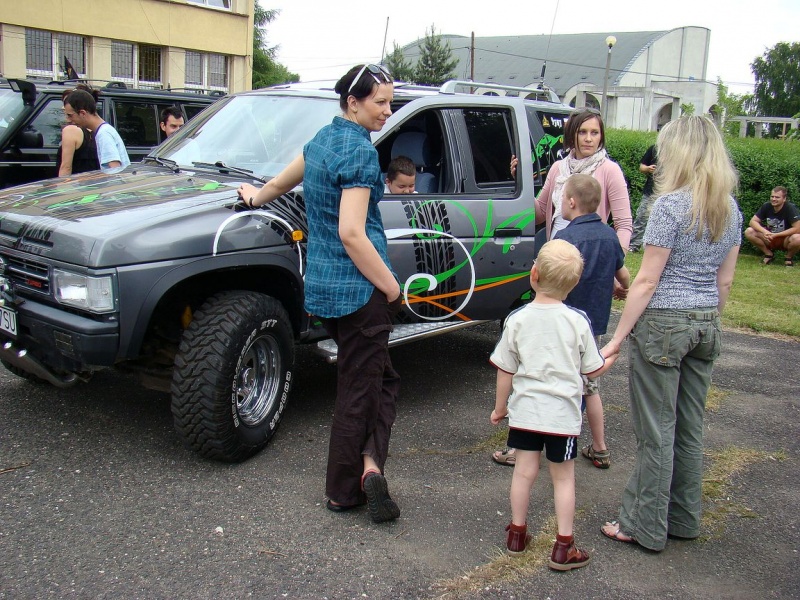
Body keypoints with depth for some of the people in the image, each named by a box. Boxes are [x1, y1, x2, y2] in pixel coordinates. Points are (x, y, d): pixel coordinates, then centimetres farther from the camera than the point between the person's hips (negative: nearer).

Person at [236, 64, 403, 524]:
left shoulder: (324, 138, 12)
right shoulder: (359, 151, -15)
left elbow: (283, 181, 30)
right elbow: (351, 234, -22)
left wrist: (258, 196, 50)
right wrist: (392, 287, -15)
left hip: (323, 283, 9)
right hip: (359, 288, -9)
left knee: (380, 378, 17)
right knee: (361, 389, 3)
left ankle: (368, 465, 10)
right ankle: (344, 492, 11)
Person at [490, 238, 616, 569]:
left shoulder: (517, 319, -8)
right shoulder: (578, 321, -9)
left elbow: (505, 372, -3)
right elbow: (593, 369, 0)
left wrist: (500, 407, 12)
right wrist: (614, 355, 22)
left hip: (524, 411, 1)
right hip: (563, 413, -1)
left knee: (524, 472, 13)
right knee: (563, 477, 10)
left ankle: (517, 533, 27)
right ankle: (564, 547, 16)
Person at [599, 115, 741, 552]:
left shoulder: (671, 205, -15)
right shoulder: (730, 210, 7)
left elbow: (646, 281, -16)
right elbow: (724, 281, 12)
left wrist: (618, 338, -12)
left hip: (663, 323, -7)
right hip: (705, 325, 8)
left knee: (656, 430, 2)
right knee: (689, 428, 16)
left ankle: (645, 527, 13)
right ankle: (684, 519, 28)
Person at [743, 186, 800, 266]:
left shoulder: (790, 208, -20)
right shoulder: (766, 206, -10)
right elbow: (752, 221, -12)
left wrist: (776, 235, -27)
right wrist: (764, 231, -31)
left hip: (785, 239, -3)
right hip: (770, 238, 3)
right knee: (749, 232, -20)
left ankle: (789, 256, -1)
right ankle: (769, 254, 3)